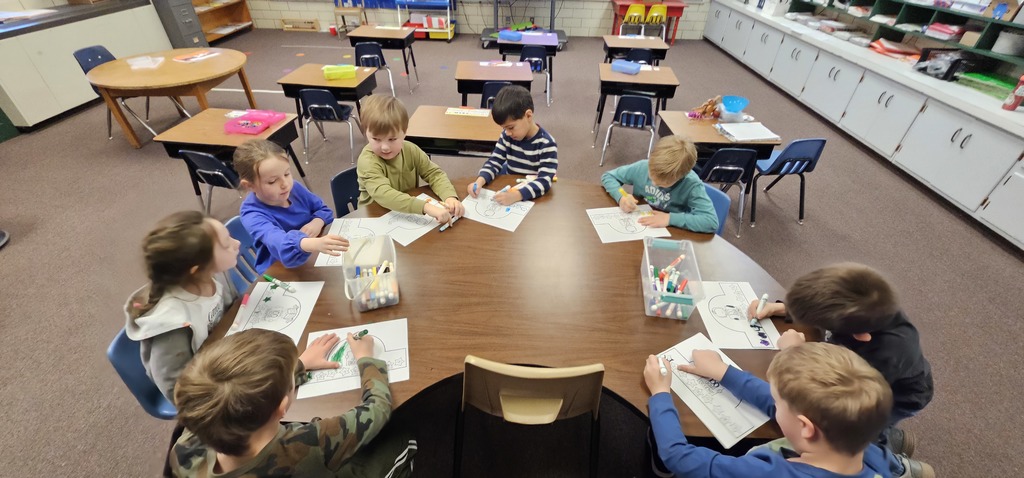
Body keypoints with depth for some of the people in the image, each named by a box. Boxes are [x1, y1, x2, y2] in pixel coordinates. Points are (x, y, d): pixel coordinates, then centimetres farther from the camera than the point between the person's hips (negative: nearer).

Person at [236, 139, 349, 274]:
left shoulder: (294, 188, -2)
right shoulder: (253, 214, -19)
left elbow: (324, 210, 11)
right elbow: (280, 242, -39)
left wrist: (318, 222, -13)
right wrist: (313, 244, -59)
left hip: (314, 259, 5)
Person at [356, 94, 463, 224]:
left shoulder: (411, 150, -7)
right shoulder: (367, 161, -21)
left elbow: (435, 173, -3)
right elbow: (383, 195, -35)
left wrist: (450, 197, -23)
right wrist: (426, 207, -47)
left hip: (411, 213, 5)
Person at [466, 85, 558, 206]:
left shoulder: (546, 144, -16)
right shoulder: (507, 135, 0)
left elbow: (544, 181, -24)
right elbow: (494, 162, 3)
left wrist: (516, 195, -39)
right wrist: (480, 181, -18)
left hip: (531, 197, -4)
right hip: (508, 189, 4)